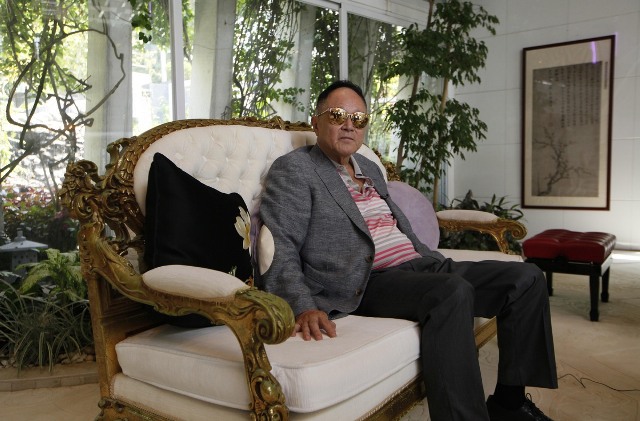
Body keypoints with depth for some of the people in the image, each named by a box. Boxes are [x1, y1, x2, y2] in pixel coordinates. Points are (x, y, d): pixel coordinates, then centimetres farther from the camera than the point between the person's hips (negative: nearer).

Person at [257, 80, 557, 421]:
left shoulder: (370, 168, 24)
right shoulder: (293, 169, 0)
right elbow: (279, 250, -12)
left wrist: (443, 266, 16)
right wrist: (303, 306, -28)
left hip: (420, 265, 9)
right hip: (370, 282, -8)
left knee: (526, 277, -1)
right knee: (453, 292, -34)